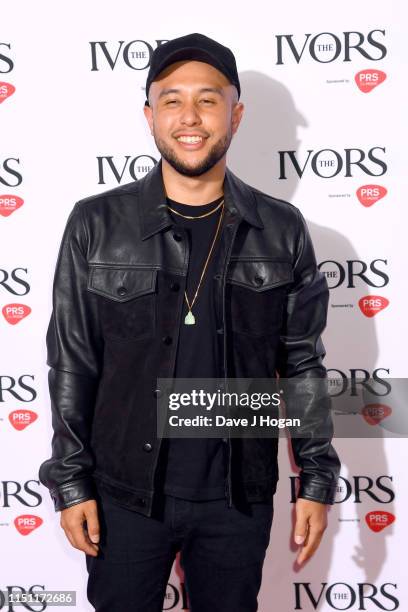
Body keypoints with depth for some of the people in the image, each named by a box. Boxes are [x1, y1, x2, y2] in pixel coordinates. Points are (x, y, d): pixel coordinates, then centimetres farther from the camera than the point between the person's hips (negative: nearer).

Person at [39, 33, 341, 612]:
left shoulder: (281, 230, -3)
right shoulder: (97, 223, -6)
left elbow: (303, 363, 3)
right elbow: (72, 362, -2)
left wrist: (317, 479, 2)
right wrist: (71, 481, -2)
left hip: (239, 498, 1)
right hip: (125, 494, 0)